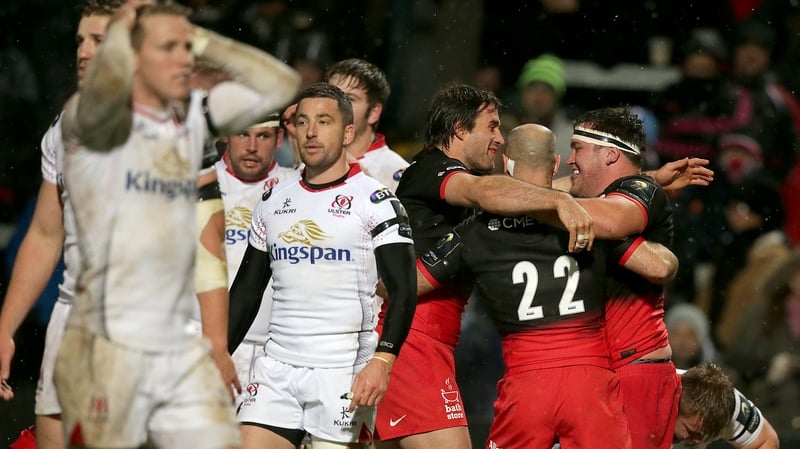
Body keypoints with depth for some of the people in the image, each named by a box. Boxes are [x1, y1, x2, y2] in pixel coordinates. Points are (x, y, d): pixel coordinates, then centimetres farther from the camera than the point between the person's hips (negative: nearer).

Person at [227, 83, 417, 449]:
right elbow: (245, 291, 21)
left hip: (344, 371, -5)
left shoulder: (374, 202, -3)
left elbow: (403, 291, -11)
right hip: (276, 367, 5)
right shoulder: (273, 202, 14)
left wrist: (382, 360, -23)